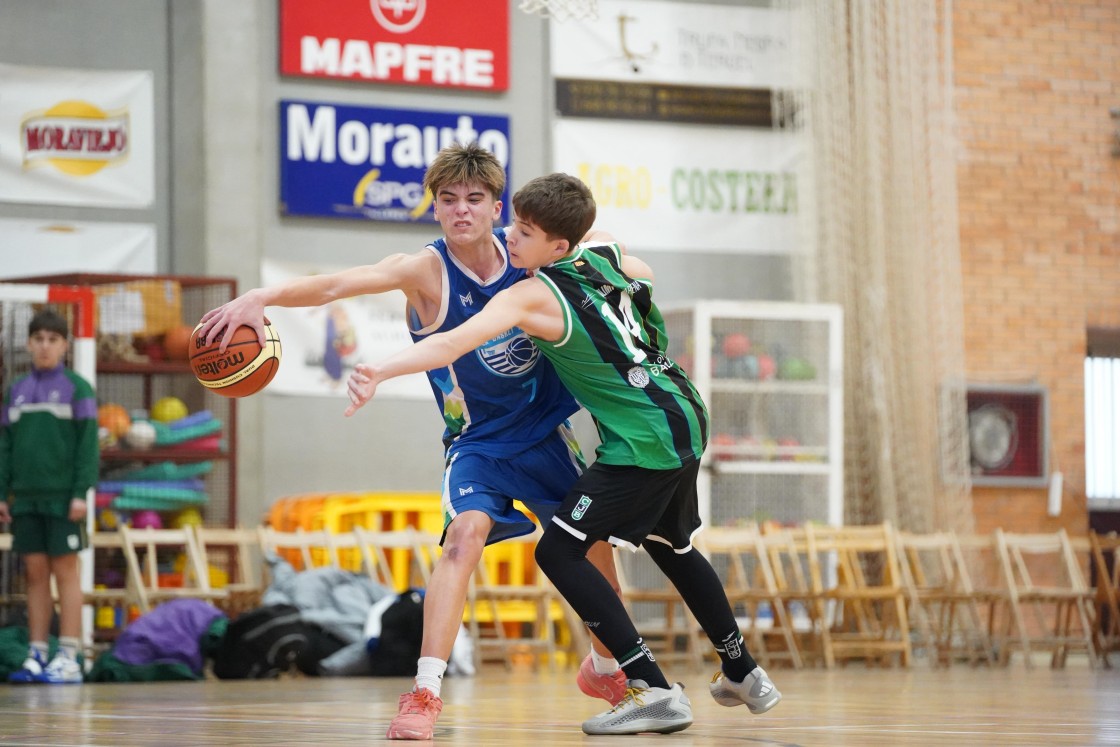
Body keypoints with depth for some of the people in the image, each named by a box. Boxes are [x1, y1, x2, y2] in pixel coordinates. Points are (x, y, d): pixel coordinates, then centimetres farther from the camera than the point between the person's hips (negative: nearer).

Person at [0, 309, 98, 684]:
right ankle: (36, 656, 8)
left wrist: (81, 492, -12)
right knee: (35, 573, 5)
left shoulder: (76, 388, -1)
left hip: (62, 496, -4)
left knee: (65, 570, -3)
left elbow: (88, 443, -5)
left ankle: (68, 658, -3)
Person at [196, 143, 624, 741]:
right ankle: (425, 692, -31)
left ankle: (604, 669, 41)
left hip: (546, 430, 5)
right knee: (467, 533, -29)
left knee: (597, 543, 13)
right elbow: (336, 284, -39)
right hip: (477, 440, -4)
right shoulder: (426, 271, -22)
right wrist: (259, 298, -53)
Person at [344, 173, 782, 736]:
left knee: (559, 551, -7)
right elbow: (647, 279, 29)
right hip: (687, 419, 9)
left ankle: (655, 691, -13)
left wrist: (379, 373, -42)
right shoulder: (608, 256, 5)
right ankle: (744, 674, 40)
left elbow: (456, 342, -32)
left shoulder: (529, 298, -17)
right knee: (671, 545, 29)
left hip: (644, 444, -9)